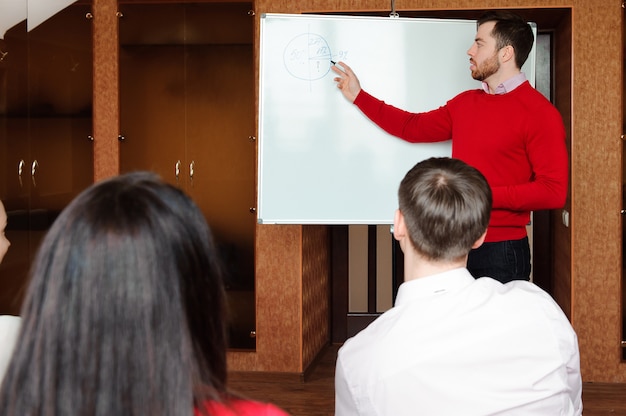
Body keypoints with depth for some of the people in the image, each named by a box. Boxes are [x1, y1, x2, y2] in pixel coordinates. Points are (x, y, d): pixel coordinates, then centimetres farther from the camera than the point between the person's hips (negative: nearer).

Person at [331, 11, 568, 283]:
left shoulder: (539, 113, -11)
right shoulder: (465, 103, 12)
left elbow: (554, 191, -16)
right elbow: (413, 127, 24)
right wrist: (358, 95, 25)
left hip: (501, 251, -6)